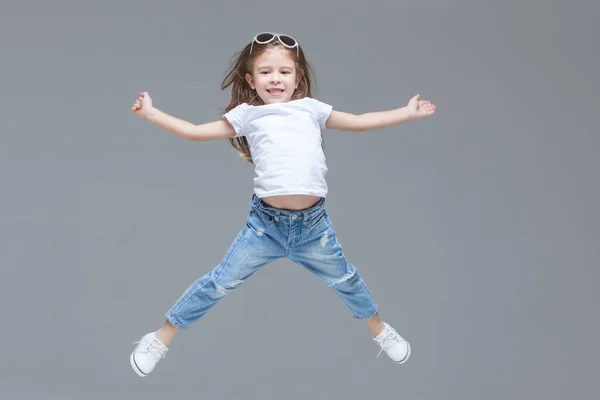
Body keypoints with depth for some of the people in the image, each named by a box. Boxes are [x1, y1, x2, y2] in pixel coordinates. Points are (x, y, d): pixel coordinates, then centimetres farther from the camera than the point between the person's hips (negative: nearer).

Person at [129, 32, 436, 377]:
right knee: (220, 283, 2)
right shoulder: (247, 115, 7)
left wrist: (407, 112, 21)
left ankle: (378, 328, 48)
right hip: (266, 223, -2)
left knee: (345, 279, 22)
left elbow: (361, 122, 19)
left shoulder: (311, 109, 10)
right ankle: (162, 337, 19)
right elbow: (195, 132, 10)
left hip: (314, 223, 2)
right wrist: (151, 113, 7)